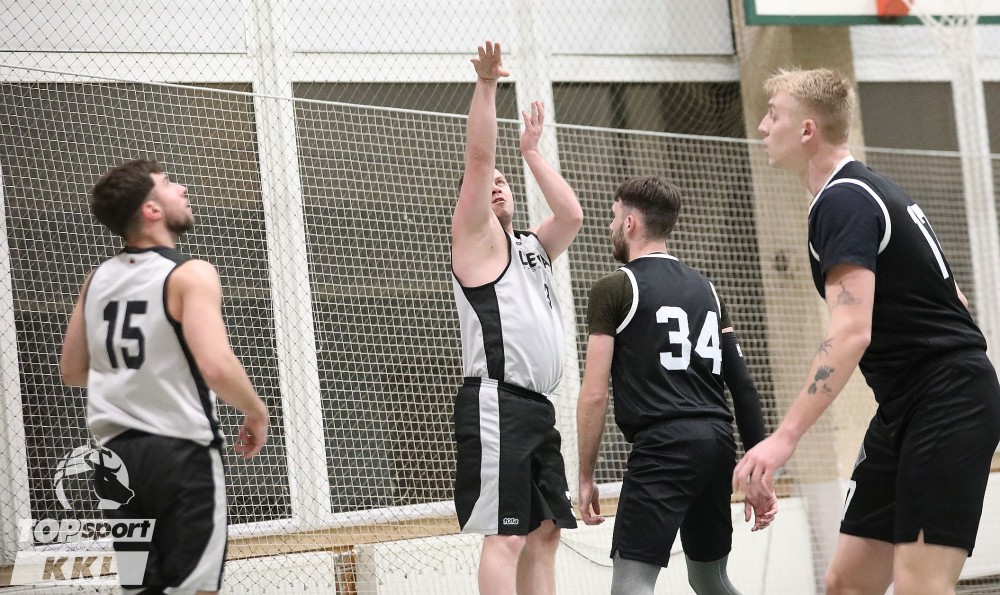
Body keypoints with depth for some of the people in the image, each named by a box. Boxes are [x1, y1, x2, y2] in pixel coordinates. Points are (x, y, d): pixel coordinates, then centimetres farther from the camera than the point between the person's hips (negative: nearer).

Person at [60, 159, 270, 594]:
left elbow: (72, 371, 17)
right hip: (180, 452, -7)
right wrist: (256, 412, -7)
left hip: (118, 452, 7)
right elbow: (215, 367, -24)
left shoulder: (97, 278, 9)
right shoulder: (189, 275, -12)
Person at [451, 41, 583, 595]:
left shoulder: (531, 245, 23)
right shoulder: (475, 236, 2)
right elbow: (479, 157, -10)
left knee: (544, 530, 7)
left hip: (537, 406, 9)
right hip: (497, 402, -9)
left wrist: (532, 152, 19)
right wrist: (486, 84, -17)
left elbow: (572, 214, 11)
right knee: (505, 534, -13)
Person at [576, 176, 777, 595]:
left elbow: (594, 394, -4)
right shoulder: (705, 288, 18)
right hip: (717, 441, 7)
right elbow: (742, 384, 14)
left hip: (662, 447, -7)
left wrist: (586, 477, 2)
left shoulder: (615, 289, 1)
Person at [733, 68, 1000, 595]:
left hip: (946, 404, -10)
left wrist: (785, 437, -30)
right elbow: (947, 298, 22)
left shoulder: (843, 200, -14)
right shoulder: (869, 188, 17)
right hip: (906, 409, 10)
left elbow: (849, 333, -25)